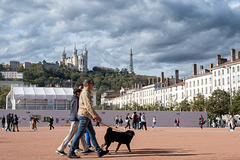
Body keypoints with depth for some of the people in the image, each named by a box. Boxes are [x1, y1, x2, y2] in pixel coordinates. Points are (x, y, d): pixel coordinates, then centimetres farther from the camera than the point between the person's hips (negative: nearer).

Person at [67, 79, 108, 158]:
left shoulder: (86, 93, 18)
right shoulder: (85, 93, -15)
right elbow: (89, 106, -24)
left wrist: (93, 116, 25)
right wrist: (96, 116, -25)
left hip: (87, 117, 11)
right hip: (84, 116, -11)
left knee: (92, 134, 10)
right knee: (79, 134, -6)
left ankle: (99, 151, 13)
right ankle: (70, 153, 0)